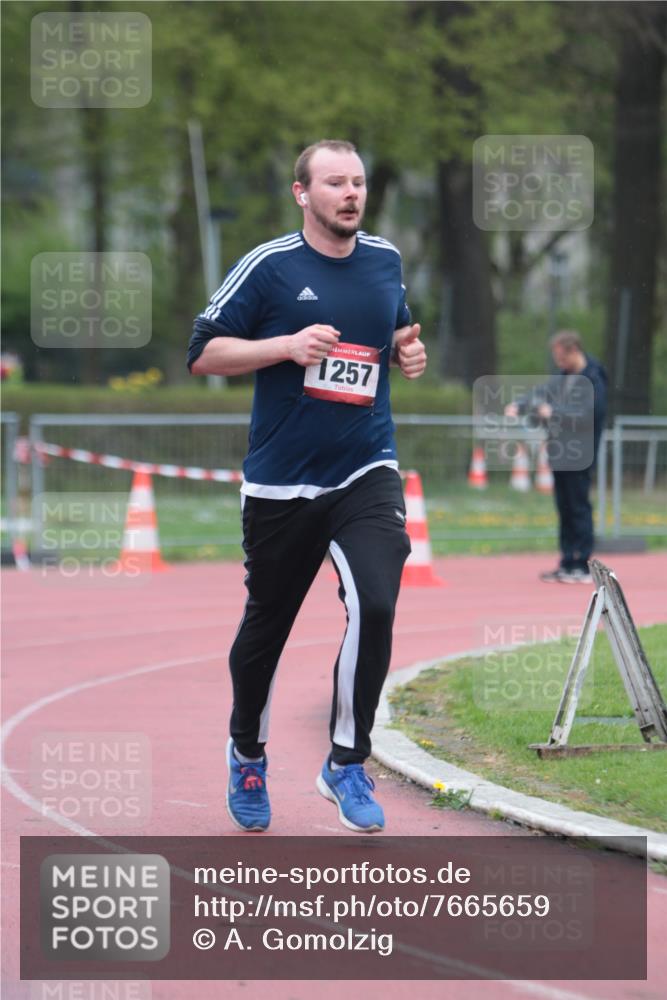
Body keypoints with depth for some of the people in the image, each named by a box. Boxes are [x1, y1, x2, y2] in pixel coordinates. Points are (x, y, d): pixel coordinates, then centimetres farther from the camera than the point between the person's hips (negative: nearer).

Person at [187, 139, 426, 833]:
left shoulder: (386, 260, 7)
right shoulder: (269, 266, -7)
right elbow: (204, 353, -7)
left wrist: (407, 351, 2)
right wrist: (289, 345, -19)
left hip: (366, 473, 2)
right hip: (281, 483, -2)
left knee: (373, 605, -20)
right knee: (265, 626, 11)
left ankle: (346, 763, -5)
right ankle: (247, 753, 37)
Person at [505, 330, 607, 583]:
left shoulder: (592, 379, -13)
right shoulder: (563, 376, 12)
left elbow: (587, 415, -20)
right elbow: (542, 393, 10)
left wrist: (554, 413, -22)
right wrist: (519, 406, -7)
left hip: (579, 455, -8)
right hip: (560, 451, 8)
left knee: (579, 507, -5)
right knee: (564, 508, 11)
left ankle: (581, 566, -1)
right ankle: (567, 564, 17)